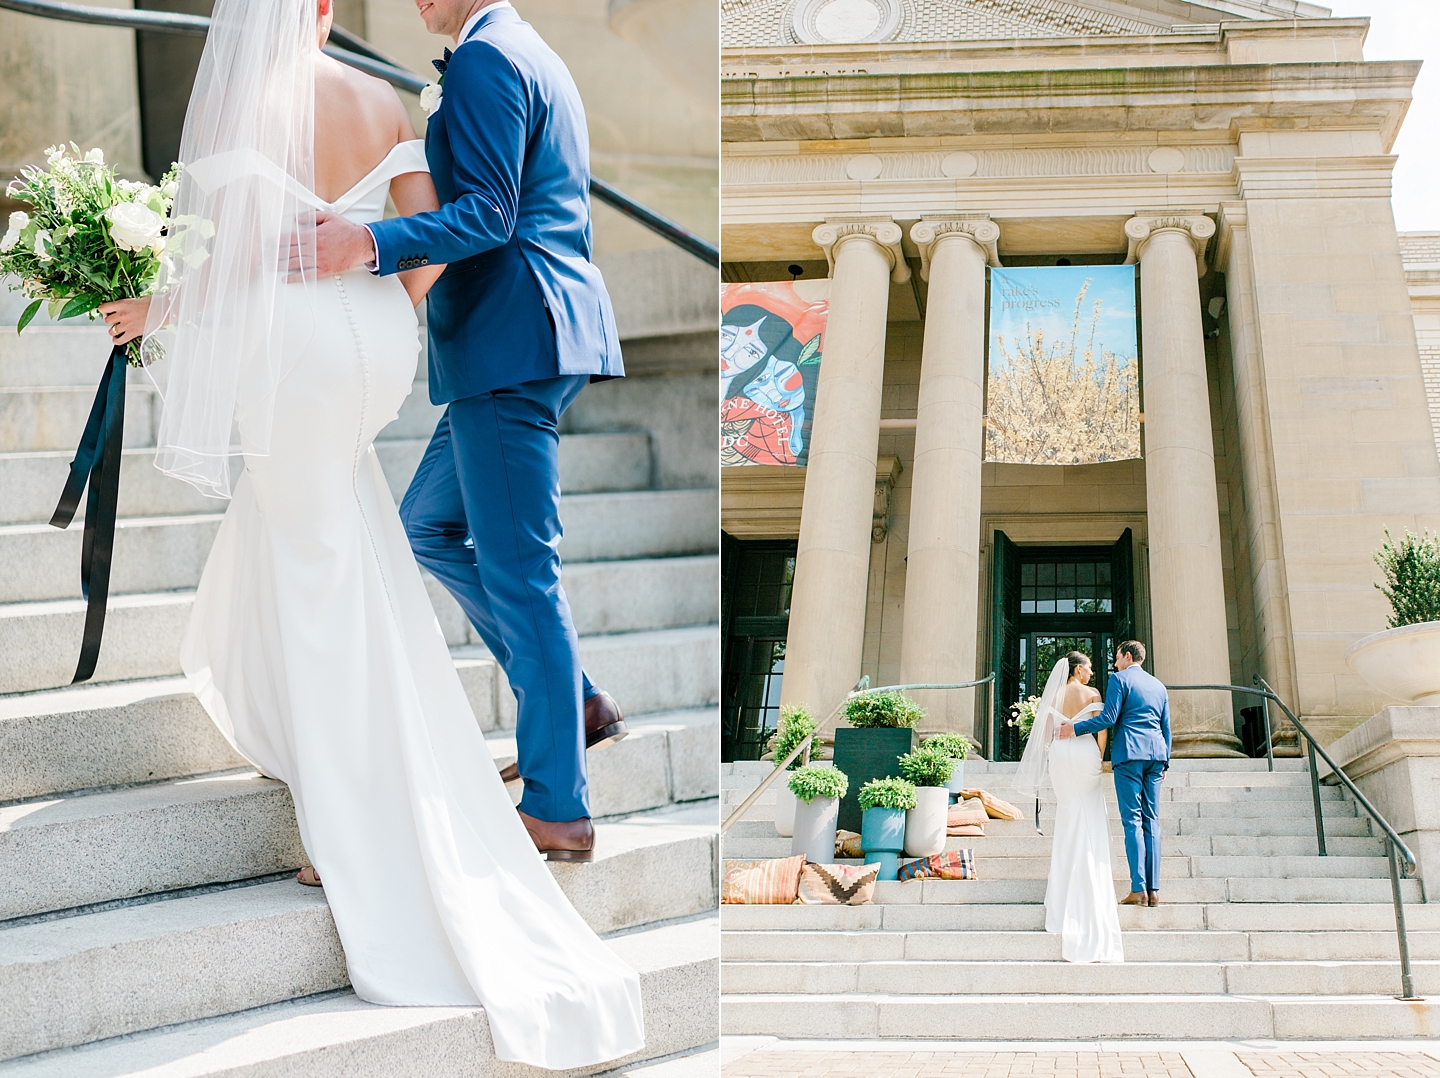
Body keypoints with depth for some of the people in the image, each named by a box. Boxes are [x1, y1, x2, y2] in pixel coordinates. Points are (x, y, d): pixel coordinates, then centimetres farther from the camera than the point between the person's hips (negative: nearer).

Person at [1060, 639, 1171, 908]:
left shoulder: (1120, 679, 0)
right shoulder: (1158, 685, 19)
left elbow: (1109, 717, -10)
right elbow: (1166, 727, 19)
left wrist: (1076, 728, -4)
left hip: (1129, 754, -6)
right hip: (1156, 754, 6)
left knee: (1132, 819, -7)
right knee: (1151, 821, 6)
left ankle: (1138, 888, -13)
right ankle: (1154, 890, 1)